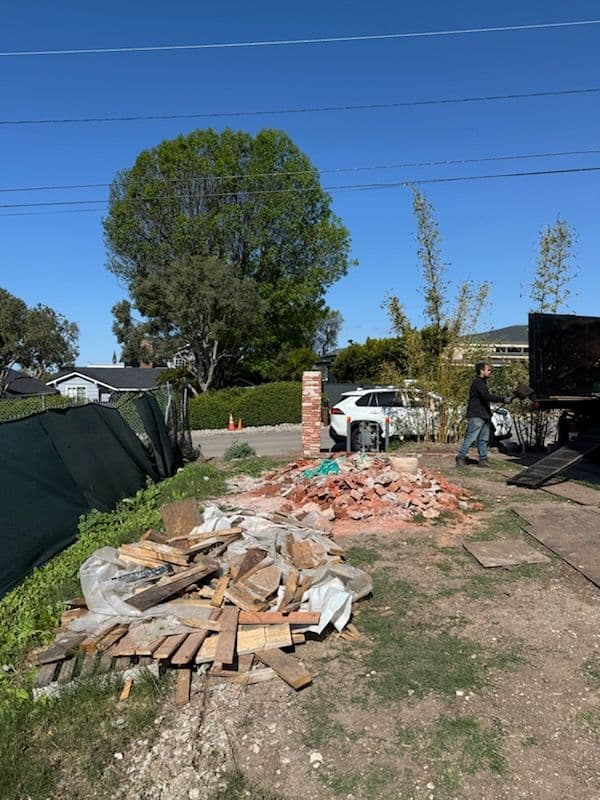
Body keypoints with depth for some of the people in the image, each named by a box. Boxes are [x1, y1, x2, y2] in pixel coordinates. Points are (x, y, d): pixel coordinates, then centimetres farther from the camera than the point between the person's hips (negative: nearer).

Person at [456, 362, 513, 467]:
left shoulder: (482, 382, 20)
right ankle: (461, 458, -3)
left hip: (484, 416, 10)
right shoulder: (478, 382, -12)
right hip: (476, 416, -10)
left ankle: (483, 460, 13)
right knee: (471, 438, -9)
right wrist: (503, 399, -25)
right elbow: (487, 396, -24)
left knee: (484, 439, 9)